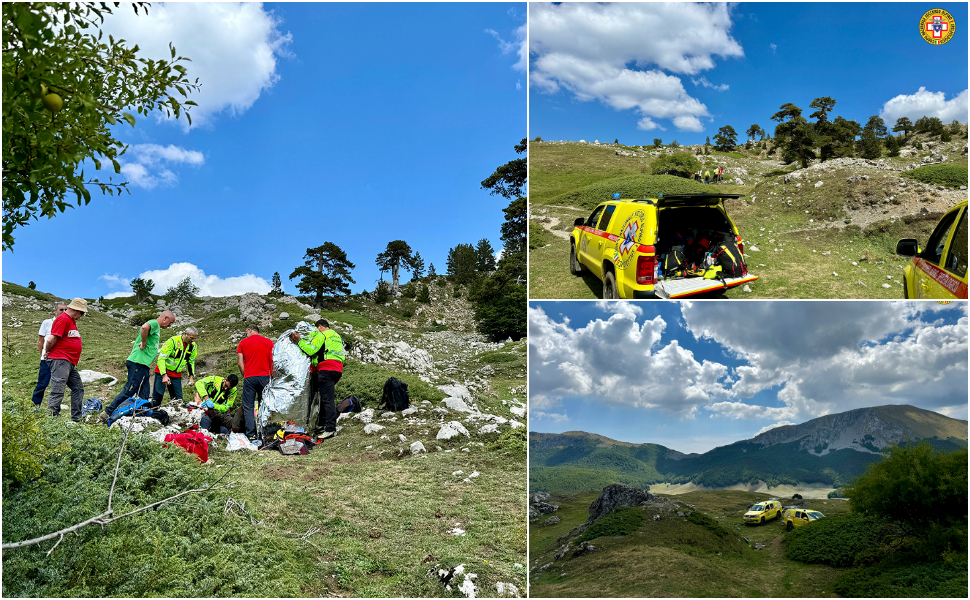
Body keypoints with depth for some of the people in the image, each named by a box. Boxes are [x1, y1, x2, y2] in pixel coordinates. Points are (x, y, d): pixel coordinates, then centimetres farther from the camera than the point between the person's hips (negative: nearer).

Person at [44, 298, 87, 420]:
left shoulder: (72, 320, 19)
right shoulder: (63, 319, -13)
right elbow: (51, 340, -17)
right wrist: (48, 352, -1)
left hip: (70, 363, 10)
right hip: (60, 361, -10)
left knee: (78, 389, 13)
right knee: (58, 392, -12)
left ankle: (76, 418, 19)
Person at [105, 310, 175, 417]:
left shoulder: (156, 328, 24)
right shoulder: (154, 323, -6)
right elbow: (144, 327, -31)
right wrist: (144, 343, -20)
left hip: (143, 366, 10)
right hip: (138, 363, -10)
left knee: (144, 396, 8)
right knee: (129, 391, -9)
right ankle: (108, 413, -4)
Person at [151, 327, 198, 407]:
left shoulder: (193, 346, -1)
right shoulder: (173, 341, -19)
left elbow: (191, 362, 15)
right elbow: (161, 358, -19)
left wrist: (191, 376, 6)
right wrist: (164, 375, -25)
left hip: (176, 374, 5)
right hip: (163, 372, -5)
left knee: (178, 400, 0)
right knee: (157, 397, -9)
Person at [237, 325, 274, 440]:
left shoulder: (243, 342, 6)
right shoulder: (268, 342, 8)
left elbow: (240, 362, 3)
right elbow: (273, 361, 4)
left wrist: (245, 375, 12)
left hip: (249, 377, -1)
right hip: (265, 377, 1)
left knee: (248, 407, 3)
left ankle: (251, 433, -4)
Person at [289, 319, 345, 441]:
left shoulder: (321, 335, -1)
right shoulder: (337, 336, 26)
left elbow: (311, 350, -11)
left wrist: (299, 341, 0)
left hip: (326, 369, -9)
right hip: (338, 369, 9)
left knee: (327, 398, -11)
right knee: (326, 397, 15)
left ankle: (330, 429, -15)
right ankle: (322, 424, 19)